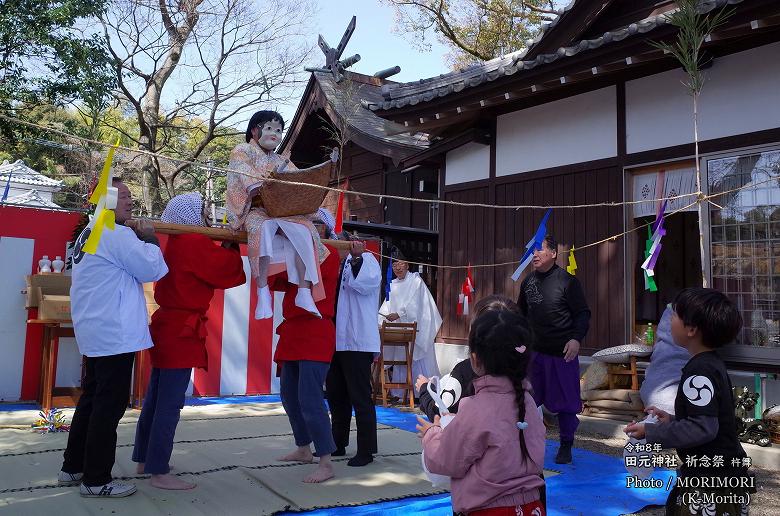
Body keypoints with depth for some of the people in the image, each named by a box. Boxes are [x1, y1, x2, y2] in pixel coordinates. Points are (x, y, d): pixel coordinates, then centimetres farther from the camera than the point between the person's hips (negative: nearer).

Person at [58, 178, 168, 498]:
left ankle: (73, 468, 28)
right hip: (114, 334, -10)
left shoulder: (90, 235, 17)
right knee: (110, 405, -3)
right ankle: (96, 480, 5)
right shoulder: (117, 234, -15)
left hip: (96, 333, 11)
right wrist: (149, 240, -1)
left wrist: (137, 239, 12)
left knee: (92, 399, 18)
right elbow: (152, 270, -15)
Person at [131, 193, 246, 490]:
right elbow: (228, 272, -14)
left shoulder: (175, 243, 13)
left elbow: (210, 265, 14)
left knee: (155, 400, 17)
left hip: (168, 326, 10)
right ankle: (159, 473, 1)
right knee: (170, 406, -5)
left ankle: (144, 461, 28)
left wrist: (224, 246, 3)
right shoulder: (194, 243, -15)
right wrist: (232, 245, -1)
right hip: (182, 330, -10)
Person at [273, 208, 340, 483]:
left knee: (309, 399, -13)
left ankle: (326, 463, -6)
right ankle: (303, 448, 32)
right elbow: (278, 281, 8)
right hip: (293, 333, 9)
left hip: (315, 334, -9)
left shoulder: (328, 254, -8)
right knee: (290, 396, 16)